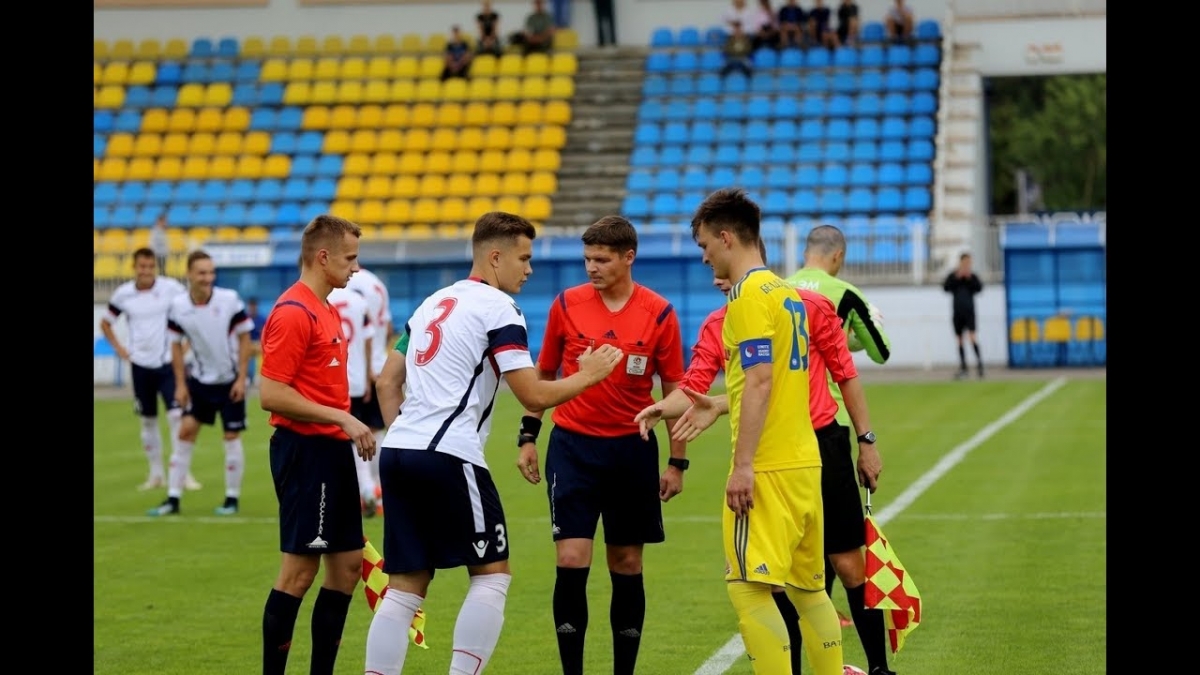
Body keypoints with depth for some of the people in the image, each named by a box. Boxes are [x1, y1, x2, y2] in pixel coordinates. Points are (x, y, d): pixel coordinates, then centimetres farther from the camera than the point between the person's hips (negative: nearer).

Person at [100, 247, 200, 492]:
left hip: (168, 362, -3)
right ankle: (156, 474, 19)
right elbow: (105, 323, 15)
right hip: (140, 364, 3)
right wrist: (119, 348, 5)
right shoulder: (123, 294, -1)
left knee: (176, 416, -11)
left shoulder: (172, 288, -9)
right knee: (148, 421, 9)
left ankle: (184, 474, -8)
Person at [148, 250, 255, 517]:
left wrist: (242, 378, -12)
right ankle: (173, 499, 4)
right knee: (186, 431, 0)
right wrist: (180, 383, -1)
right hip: (199, 379, 3)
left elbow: (245, 338, -9)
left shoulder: (230, 300, -17)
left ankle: (232, 499, 11)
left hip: (230, 380, -3)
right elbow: (176, 345, 2)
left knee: (232, 437, -1)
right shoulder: (177, 307, -10)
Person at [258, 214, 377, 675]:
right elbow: (271, 395, -20)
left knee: (348, 563, 11)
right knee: (299, 570, -6)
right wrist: (342, 418, -20)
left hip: (332, 451, 10)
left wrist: (350, 429, 15)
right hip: (306, 450, -10)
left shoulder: (327, 310, 15)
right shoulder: (293, 313, -15)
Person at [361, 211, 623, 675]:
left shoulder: (433, 303, 20)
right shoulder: (497, 308, -4)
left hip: (398, 450, 8)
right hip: (448, 456, -8)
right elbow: (534, 396, -8)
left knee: (404, 588, 8)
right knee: (491, 575, 3)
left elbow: (388, 383, 22)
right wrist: (588, 375, 6)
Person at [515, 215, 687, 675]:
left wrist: (677, 462, -1)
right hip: (573, 446, 0)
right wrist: (528, 437, 7)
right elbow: (543, 375, 11)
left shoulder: (659, 313, -4)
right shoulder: (566, 305, -2)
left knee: (627, 566, 7)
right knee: (571, 561, -9)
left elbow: (674, 390, 1)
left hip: (632, 449, 0)